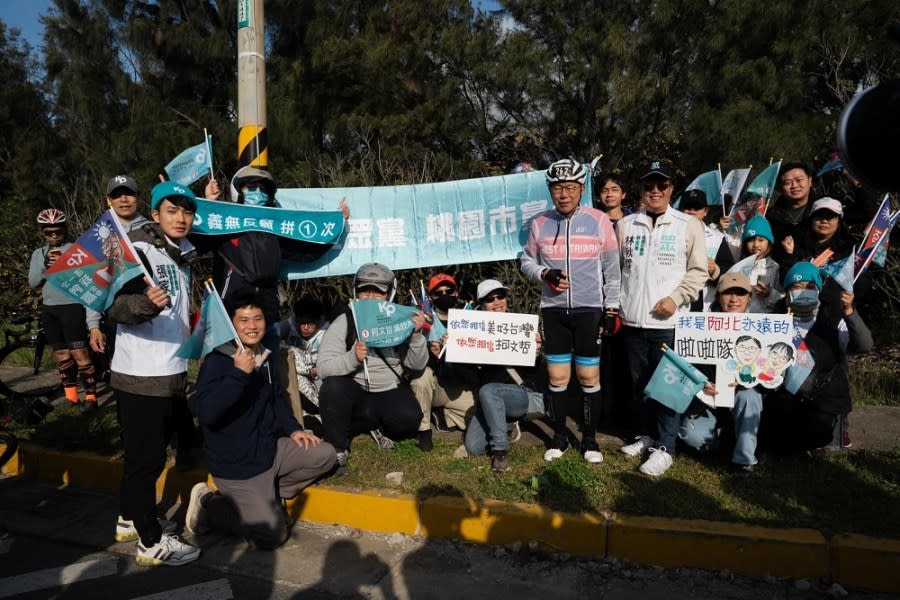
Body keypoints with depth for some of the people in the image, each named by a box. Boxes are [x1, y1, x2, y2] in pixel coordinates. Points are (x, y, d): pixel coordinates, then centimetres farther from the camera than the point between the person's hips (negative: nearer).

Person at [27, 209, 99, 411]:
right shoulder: (38, 253, 14)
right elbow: (32, 282, 5)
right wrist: (44, 265, -12)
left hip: (72, 306, -5)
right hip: (49, 309, 5)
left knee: (79, 352, -10)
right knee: (61, 354, 10)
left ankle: (90, 396, -6)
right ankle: (70, 395, 19)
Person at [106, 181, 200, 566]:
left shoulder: (183, 254, 12)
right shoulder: (138, 251, -13)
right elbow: (117, 307, -23)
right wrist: (145, 302, -41)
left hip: (170, 373, 9)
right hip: (140, 375, -9)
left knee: (151, 453, 19)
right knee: (146, 457, -1)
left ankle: (131, 519, 36)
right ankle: (152, 542, 10)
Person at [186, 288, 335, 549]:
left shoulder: (265, 356, 6)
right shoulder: (217, 361, -17)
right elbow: (206, 414, -31)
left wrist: (292, 429, 7)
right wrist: (239, 374, -36)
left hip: (270, 449, 8)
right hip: (237, 465, -8)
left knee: (325, 455, 2)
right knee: (272, 535, -9)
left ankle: (266, 497, 8)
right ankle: (208, 504, 9)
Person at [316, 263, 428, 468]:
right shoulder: (344, 322, -8)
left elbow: (417, 365, -5)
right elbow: (323, 368, -17)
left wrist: (416, 335, -21)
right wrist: (353, 358, -35)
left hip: (390, 391, 1)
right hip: (354, 392, -1)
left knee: (408, 419, -26)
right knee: (332, 386, -31)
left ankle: (377, 425, 10)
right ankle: (338, 448, -9)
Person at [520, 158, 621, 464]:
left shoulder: (599, 221, -2)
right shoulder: (540, 223, 2)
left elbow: (611, 268, 2)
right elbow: (526, 261, 11)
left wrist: (612, 307, -1)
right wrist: (544, 274, -10)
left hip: (589, 309, -1)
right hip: (553, 309, 2)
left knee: (589, 377, 4)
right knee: (557, 377, 7)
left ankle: (589, 439, 20)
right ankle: (559, 437, 23)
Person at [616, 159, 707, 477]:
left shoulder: (689, 225, 1)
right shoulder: (625, 225, 10)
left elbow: (699, 270, 0)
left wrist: (676, 298, -13)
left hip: (669, 320, -4)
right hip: (633, 320, 4)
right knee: (639, 382, 14)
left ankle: (664, 447, 9)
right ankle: (648, 434, 30)